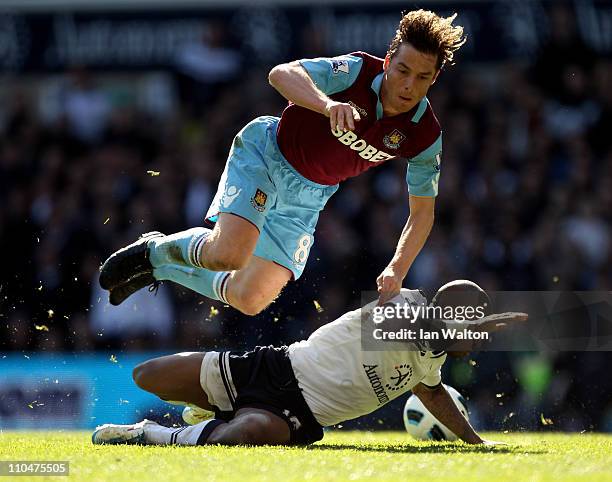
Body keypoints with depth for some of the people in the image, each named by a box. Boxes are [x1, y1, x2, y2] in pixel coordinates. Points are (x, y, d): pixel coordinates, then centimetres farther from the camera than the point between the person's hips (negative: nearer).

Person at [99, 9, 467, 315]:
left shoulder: (426, 136, -16)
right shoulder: (357, 71, -26)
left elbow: (422, 212, -4)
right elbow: (282, 74, -39)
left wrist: (397, 271, -19)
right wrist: (328, 105, -58)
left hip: (308, 197, 5)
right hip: (267, 154, -5)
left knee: (250, 300, 3)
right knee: (230, 253, -30)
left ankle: (159, 267, 27)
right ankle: (156, 250, 2)